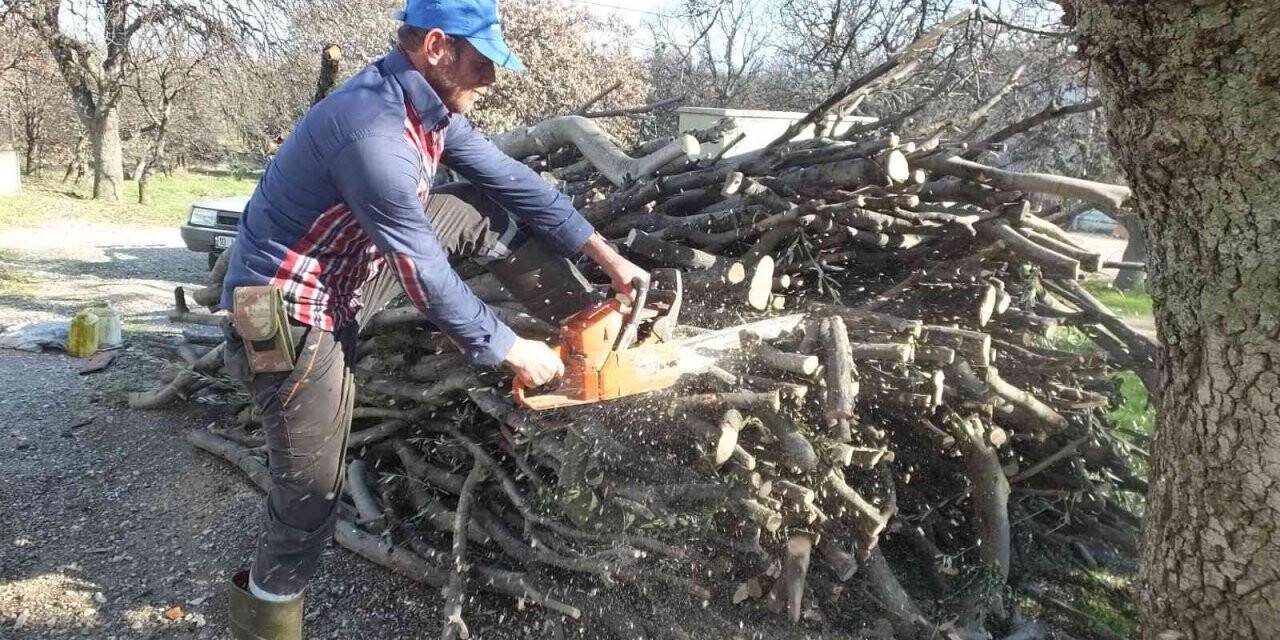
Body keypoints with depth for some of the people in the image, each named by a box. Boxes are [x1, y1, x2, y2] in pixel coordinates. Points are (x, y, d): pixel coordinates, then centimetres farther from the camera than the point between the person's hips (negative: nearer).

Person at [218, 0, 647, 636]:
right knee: (311, 497, 0)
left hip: (346, 277, 9)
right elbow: (427, 274, -26)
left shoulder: (428, 105, -2)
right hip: (290, 318, -8)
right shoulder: (372, 126, -31)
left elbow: (511, 179, 2)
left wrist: (607, 255, 1)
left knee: (486, 209, 3)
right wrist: (510, 351, -15)